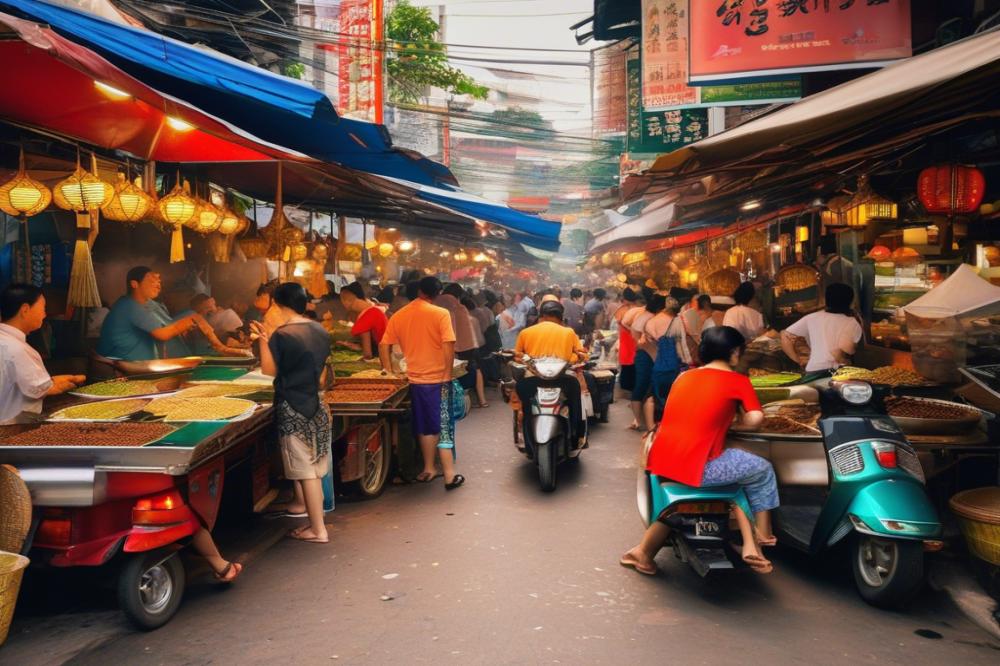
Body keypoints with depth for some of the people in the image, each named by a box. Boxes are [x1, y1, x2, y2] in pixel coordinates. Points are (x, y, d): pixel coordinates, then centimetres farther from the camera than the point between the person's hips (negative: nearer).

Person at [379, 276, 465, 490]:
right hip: (438, 379, -4)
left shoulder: (398, 316, 2)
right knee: (443, 426, 3)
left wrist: (389, 373, 11)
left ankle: (429, 469, 27)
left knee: (425, 426, 18)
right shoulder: (441, 314, -10)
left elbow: (384, 346, 2)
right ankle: (450, 475, 4)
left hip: (415, 379, 4)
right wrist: (448, 373, -6)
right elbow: (448, 348, -16)